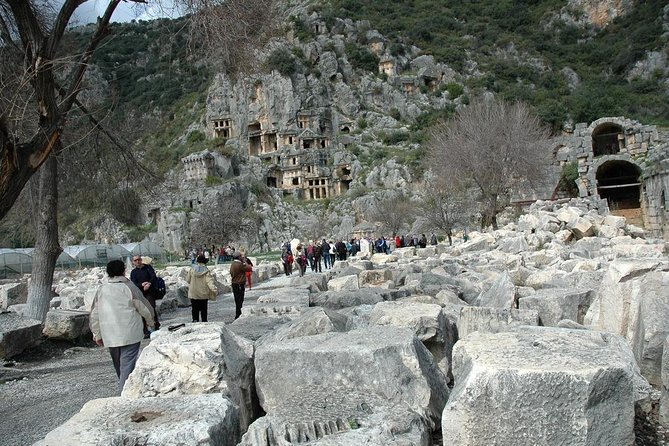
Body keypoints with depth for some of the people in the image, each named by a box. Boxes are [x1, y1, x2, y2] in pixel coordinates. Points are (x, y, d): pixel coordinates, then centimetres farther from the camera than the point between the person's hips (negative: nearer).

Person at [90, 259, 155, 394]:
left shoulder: (101, 289, 5)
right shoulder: (129, 287, -7)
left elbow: (94, 314, 9)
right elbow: (145, 308, -1)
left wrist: (97, 334, 18)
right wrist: (150, 323, 17)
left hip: (110, 336, 5)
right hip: (130, 335, -5)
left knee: (119, 366, 20)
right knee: (127, 364, -4)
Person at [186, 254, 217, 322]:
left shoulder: (192, 269, -5)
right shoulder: (206, 271, -10)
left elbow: (187, 279, 4)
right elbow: (209, 281, -21)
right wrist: (214, 289, -29)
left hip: (193, 293, 1)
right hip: (204, 294, -1)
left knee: (195, 309, 8)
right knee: (203, 310, 11)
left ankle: (195, 320, 3)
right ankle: (204, 321, 12)